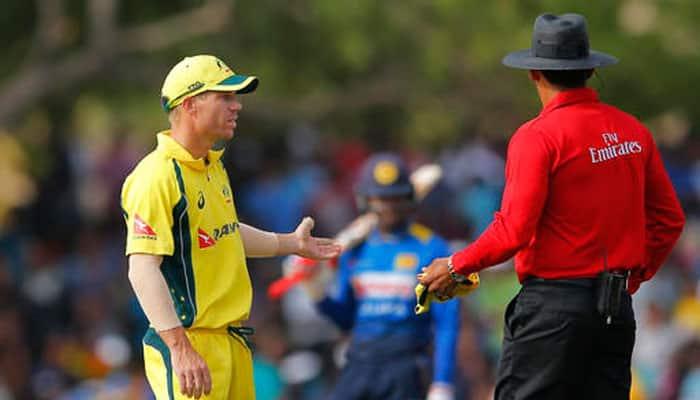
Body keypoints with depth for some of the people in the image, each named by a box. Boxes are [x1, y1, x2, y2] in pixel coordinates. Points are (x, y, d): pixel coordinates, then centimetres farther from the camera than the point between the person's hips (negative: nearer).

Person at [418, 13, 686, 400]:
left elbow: (514, 230, -16)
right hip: (618, 307, 7)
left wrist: (455, 266, -3)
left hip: (553, 306, -7)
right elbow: (669, 219, 14)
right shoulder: (633, 131, 9)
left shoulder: (537, 136, -11)